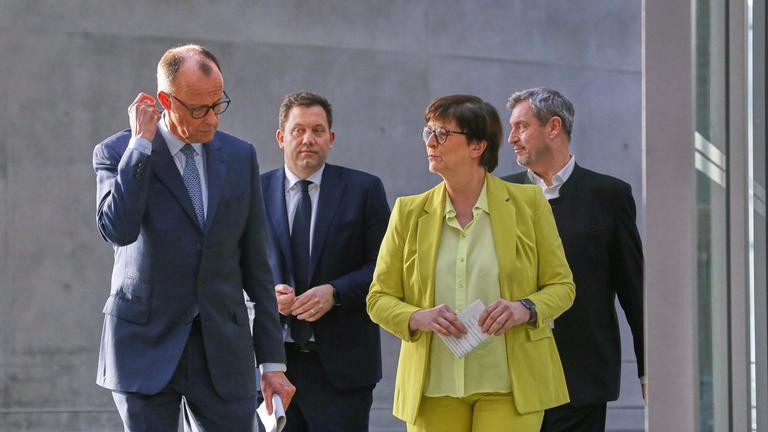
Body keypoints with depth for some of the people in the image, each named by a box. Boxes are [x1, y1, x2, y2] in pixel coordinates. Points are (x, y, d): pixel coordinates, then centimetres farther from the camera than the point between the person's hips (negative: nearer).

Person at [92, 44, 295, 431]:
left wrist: (272, 359, 8)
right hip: (146, 349, -3)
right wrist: (141, 143, -16)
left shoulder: (239, 156, 8)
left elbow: (256, 264, 11)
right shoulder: (116, 153, -3)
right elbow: (118, 230, -22)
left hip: (223, 351, 3)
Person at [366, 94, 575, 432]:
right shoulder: (409, 212, 8)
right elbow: (379, 298, 9)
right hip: (434, 388, 2)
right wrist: (419, 318, -12)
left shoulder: (527, 203, 4)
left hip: (508, 387, -2)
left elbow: (561, 286, 7)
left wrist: (525, 309, -14)